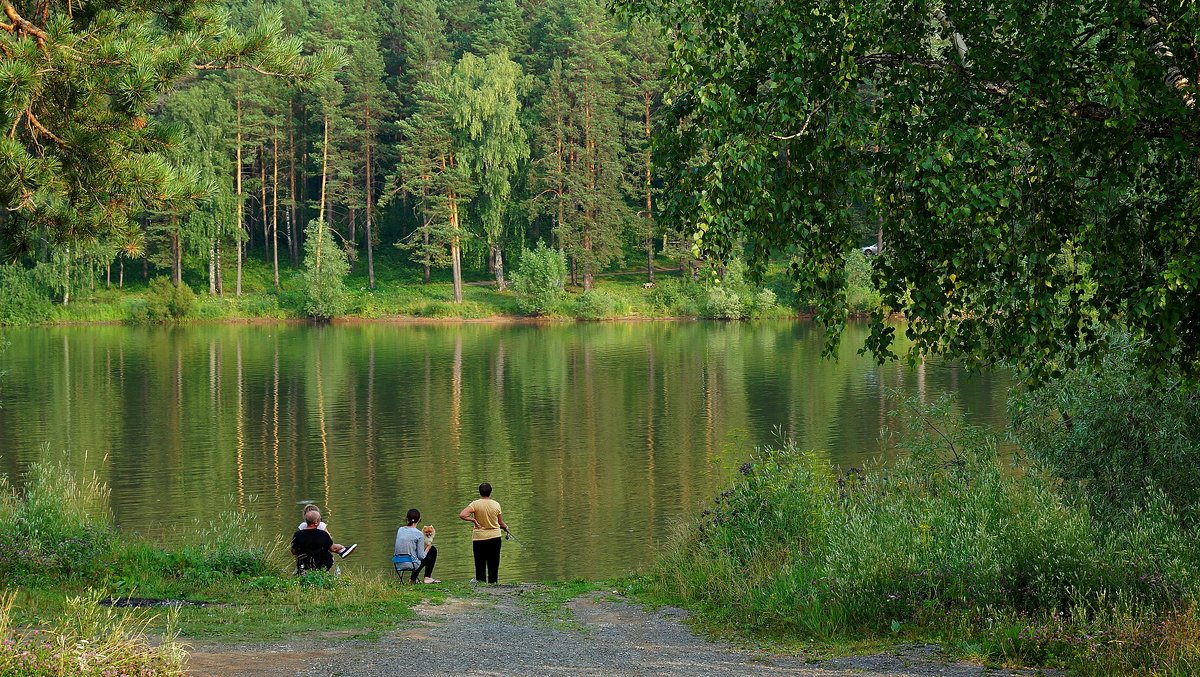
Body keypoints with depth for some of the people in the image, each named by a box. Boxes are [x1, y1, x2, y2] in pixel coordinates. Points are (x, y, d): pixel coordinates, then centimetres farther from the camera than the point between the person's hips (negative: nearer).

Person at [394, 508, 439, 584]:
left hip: (398, 565, 6)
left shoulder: (400, 530, 3)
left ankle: (413, 579, 30)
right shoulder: (419, 534, -12)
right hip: (412, 564, -6)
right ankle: (427, 578, 21)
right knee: (433, 549, 17)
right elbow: (421, 556, -11)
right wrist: (427, 548, 10)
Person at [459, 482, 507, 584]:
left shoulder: (475, 504, -10)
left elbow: (462, 515, -22)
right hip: (494, 537, 2)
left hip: (479, 538, -2)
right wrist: (506, 527, 27)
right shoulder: (496, 505, -3)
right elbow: (501, 523, 7)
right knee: (493, 566, 8)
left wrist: (473, 520, -10)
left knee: (480, 566, 5)